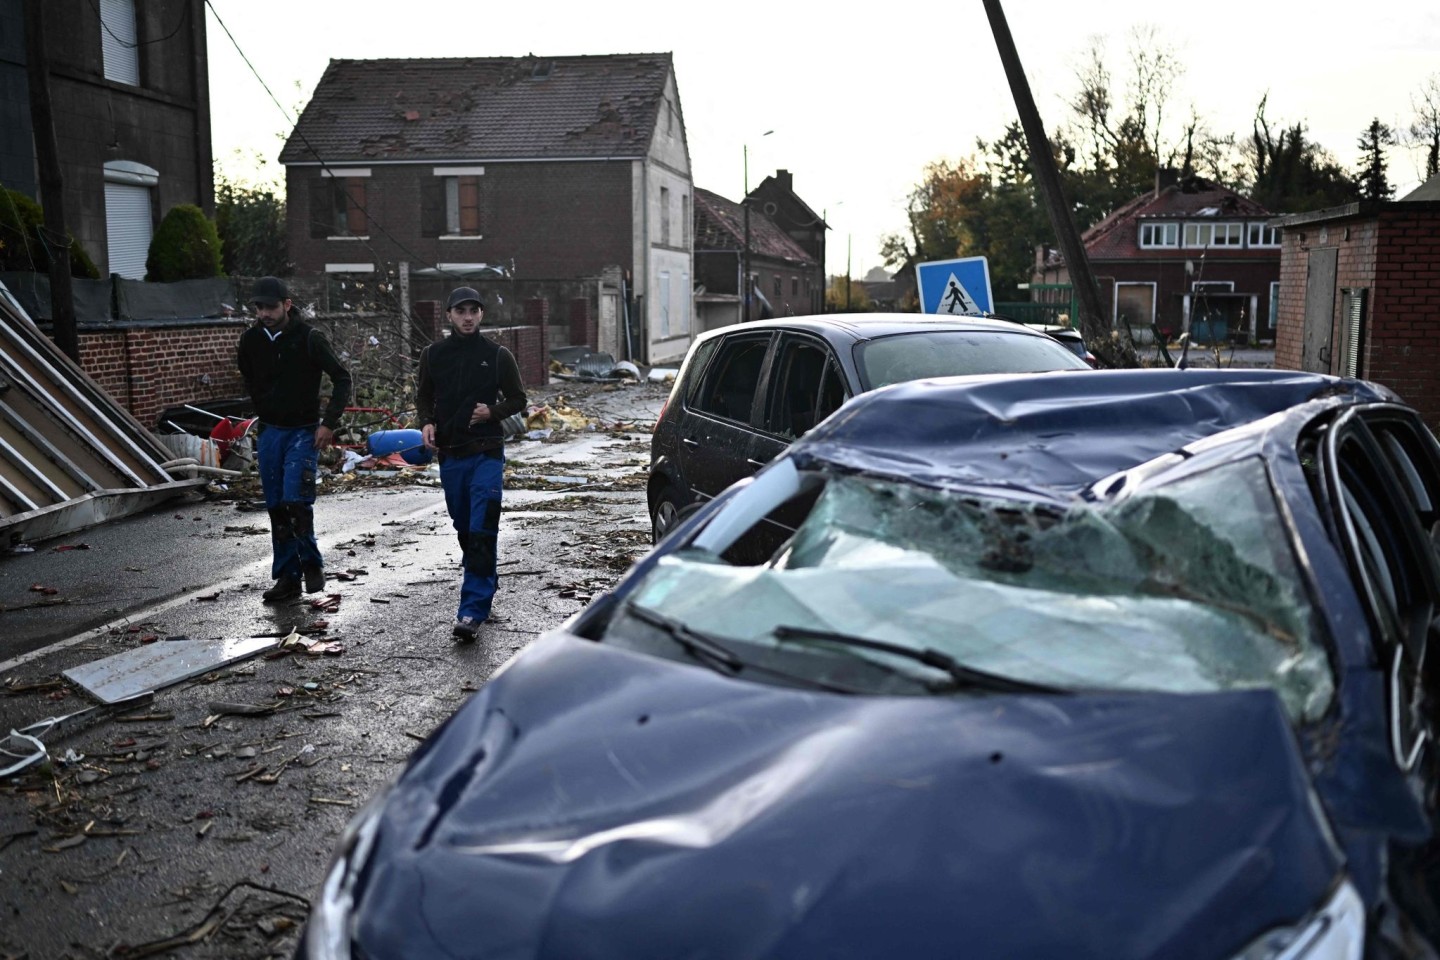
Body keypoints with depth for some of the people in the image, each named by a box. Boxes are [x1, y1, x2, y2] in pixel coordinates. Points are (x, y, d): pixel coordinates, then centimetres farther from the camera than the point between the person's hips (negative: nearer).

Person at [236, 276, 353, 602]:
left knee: (296, 500, -16)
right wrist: (264, 412, 16)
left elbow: (342, 379, -9)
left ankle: (311, 563, 4)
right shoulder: (251, 340, 1)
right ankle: (288, 577, 15)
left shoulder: (309, 338, -12)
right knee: (277, 508, 6)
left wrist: (329, 423, -13)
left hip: (303, 431, -5)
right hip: (269, 432, 5)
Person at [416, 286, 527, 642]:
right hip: (449, 455, 4)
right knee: (464, 529, 15)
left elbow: (517, 399, 6)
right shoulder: (433, 355, 6)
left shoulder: (498, 355, -1)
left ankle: (473, 610, -13)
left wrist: (492, 411, -13)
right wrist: (426, 423, -2)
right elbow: (423, 396, 17)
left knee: (482, 532, -12)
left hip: (486, 454, -4)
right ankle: (486, 586, 35)